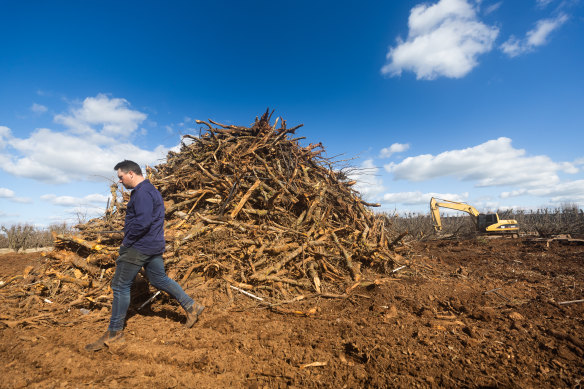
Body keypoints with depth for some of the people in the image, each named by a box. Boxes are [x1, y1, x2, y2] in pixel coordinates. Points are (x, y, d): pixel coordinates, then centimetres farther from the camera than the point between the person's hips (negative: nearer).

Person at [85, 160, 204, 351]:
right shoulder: (150, 190, 16)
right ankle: (191, 306, 17)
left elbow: (143, 222, -28)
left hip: (139, 247, -10)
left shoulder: (142, 193, -18)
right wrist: (129, 222, 12)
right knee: (159, 279, 15)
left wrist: (126, 242, -15)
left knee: (120, 286, 3)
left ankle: (115, 330, 19)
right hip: (154, 246, 10)